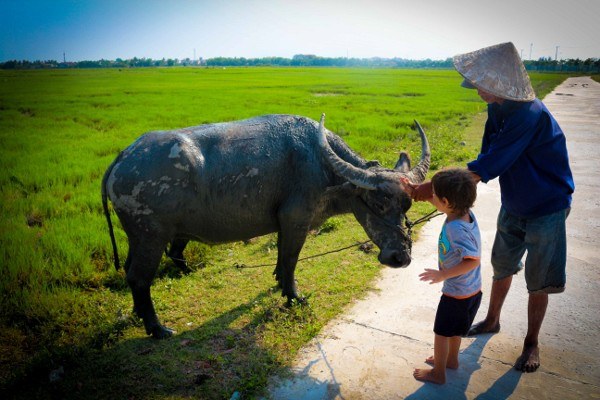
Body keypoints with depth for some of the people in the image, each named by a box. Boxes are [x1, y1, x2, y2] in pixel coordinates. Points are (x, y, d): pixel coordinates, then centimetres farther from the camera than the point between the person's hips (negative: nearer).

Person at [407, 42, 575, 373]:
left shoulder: (529, 115, -32)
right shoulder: (498, 108, -6)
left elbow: (487, 166, -35)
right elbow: (488, 158, 2)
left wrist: (435, 187, -32)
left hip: (546, 209, -7)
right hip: (513, 206, 7)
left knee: (538, 282, 6)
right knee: (502, 267, 20)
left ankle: (531, 343, 27)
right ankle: (492, 321, 41)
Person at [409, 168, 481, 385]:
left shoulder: (455, 228, -34)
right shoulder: (464, 213, -8)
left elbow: (473, 260, -36)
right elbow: (439, 203, 10)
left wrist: (443, 274, -33)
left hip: (456, 293, -8)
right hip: (472, 290, 8)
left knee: (442, 332, 13)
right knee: (454, 329, 29)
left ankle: (438, 373, 31)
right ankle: (451, 359, 50)